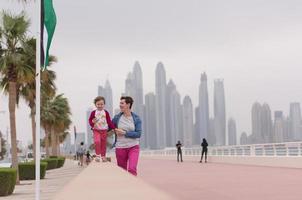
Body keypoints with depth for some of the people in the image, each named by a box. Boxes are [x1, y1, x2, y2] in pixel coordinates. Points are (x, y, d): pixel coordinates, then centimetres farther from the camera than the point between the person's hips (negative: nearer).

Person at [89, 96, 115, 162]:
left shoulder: (106, 112, 2)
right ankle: (97, 155, -10)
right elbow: (90, 120, 5)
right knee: (97, 141, -22)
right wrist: (92, 122, -17)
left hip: (104, 130, 2)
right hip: (96, 130, -2)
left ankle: (103, 156, 19)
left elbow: (109, 121, 3)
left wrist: (114, 128, -5)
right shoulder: (93, 113, -1)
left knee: (103, 144, 6)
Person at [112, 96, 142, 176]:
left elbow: (138, 134, -10)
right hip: (120, 147, 2)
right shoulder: (117, 117, 1)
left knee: (132, 169, -19)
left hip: (133, 147, -2)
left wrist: (124, 133, -15)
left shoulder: (136, 118, -2)